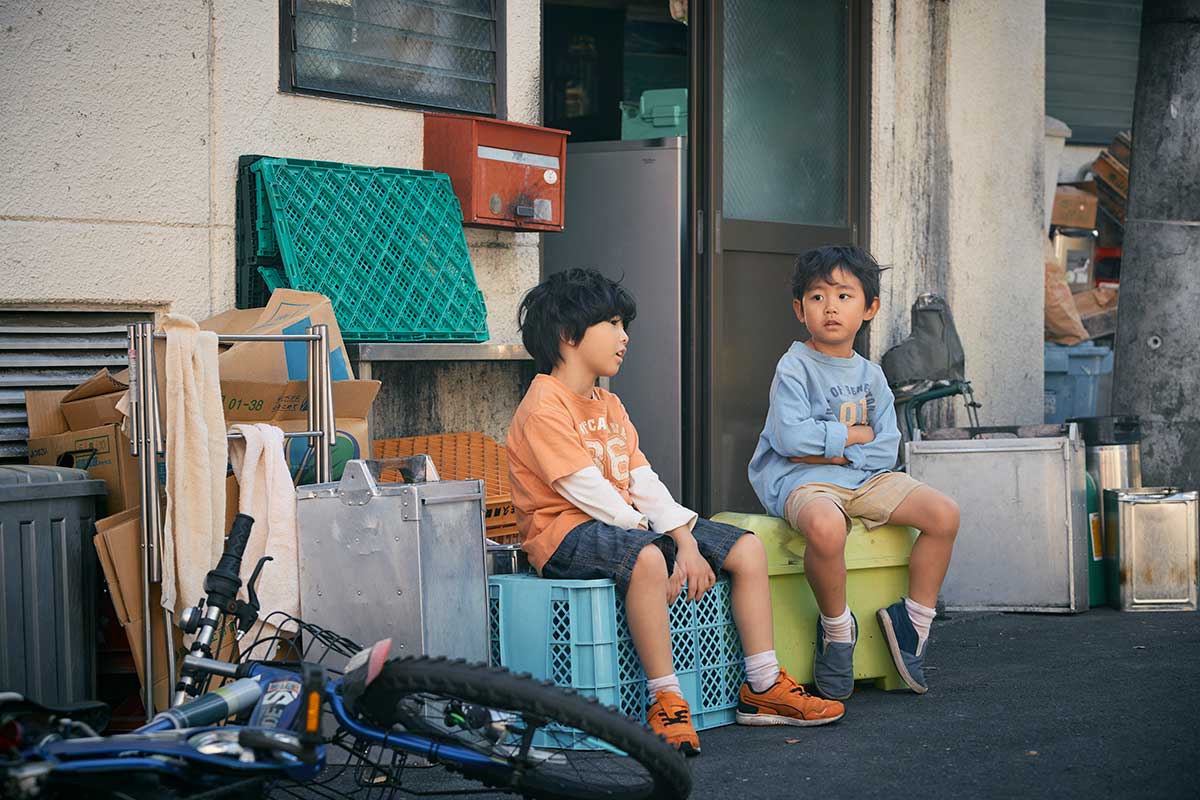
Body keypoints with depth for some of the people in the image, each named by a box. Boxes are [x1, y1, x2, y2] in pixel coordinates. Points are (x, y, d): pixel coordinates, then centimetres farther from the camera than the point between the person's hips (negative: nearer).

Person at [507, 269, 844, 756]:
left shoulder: (609, 405, 19)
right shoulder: (544, 408, -12)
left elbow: (643, 483, 9)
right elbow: (588, 491, -19)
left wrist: (686, 543, -5)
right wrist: (648, 535, -17)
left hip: (629, 524, 10)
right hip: (567, 533, -10)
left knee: (747, 549, 1)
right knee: (645, 558, -41)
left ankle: (763, 687, 4)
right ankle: (665, 701, -33)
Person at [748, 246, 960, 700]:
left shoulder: (870, 375, 13)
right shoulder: (795, 368, -3)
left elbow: (887, 450, 4)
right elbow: (791, 436, -17)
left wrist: (836, 454, -12)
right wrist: (854, 434, -7)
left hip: (864, 476, 6)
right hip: (800, 480, -6)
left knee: (943, 513, -14)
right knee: (826, 525, -41)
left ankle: (914, 623, 1)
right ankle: (836, 629, -15)